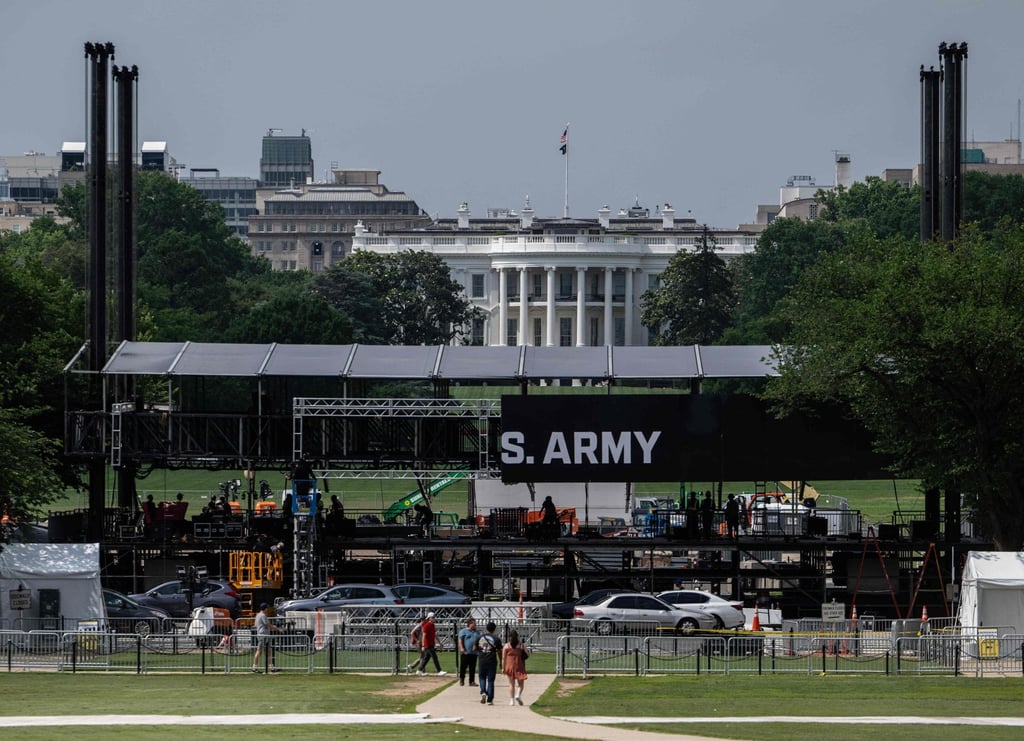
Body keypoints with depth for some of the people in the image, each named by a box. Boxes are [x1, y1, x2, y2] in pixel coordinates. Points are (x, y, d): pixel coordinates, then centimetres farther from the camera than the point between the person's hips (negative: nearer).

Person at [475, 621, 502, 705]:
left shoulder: (480, 638, 2)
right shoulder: (496, 639, -4)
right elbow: (499, 652, -1)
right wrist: (501, 662, 11)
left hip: (481, 661, 1)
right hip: (492, 662, -1)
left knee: (482, 678, 18)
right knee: (490, 680, 5)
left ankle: (483, 692, -7)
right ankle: (489, 700, 4)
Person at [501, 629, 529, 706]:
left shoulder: (506, 646, -1)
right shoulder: (521, 646, -3)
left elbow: (503, 658, -2)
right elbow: (527, 655, 2)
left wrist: (503, 668, 3)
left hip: (509, 667, 1)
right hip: (519, 667, -1)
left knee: (511, 684, 10)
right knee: (520, 684, 8)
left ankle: (512, 700, 8)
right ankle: (518, 695, -18)